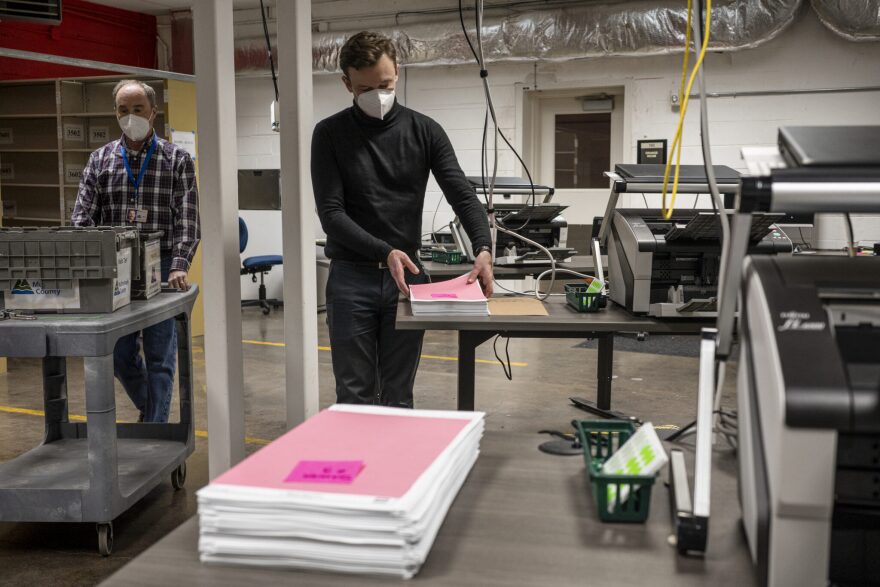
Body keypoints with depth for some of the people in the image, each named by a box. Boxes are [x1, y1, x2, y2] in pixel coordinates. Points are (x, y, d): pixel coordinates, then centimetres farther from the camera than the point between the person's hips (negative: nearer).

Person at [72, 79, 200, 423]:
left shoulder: (176, 160, 1)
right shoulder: (100, 160, 8)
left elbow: (187, 218, -7)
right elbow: (83, 216, 1)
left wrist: (179, 265, -21)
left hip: (161, 271, -3)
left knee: (159, 357, 2)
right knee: (120, 356, 12)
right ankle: (150, 409, 36)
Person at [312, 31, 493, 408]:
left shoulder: (424, 131, 1)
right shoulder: (330, 134, -4)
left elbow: (461, 195, -6)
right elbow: (331, 213, -10)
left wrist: (483, 249, -24)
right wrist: (384, 252, -23)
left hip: (408, 276, 2)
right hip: (351, 279, -1)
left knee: (398, 398, 9)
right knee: (354, 398, 3)